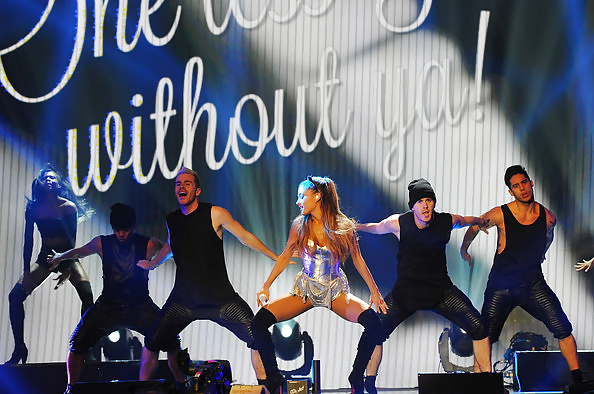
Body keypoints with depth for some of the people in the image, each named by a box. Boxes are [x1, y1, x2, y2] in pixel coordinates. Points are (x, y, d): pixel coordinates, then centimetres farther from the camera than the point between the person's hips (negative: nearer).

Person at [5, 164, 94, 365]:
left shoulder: (68, 207, -11)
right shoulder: (33, 208, -4)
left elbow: (72, 239, -11)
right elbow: (28, 241, -2)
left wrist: (68, 269, -19)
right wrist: (26, 271, -8)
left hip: (67, 256, -3)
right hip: (45, 256, 3)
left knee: (87, 295, -26)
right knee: (15, 295, -14)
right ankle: (19, 349, -5)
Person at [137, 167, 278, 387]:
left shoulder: (214, 214, -6)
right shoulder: (172, 220, 6)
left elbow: (245, 237, 3)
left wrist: (276, 258, 3)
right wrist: (151, 264, 45)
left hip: (220, 297, -3)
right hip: (183, 300, 3)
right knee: (152, 344, -5)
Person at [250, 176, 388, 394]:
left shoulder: (344, 226, -5)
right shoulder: (299, 225, 0)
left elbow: (358, 260, 4)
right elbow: (285, 257, 9)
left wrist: (374, 291, 0)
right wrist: (266, 286, 4)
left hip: (336, 292, -2)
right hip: (305, 291, 2)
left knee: (372, 321, -29)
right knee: (259, 321, -20)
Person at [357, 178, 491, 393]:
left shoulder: (447, 221, -11)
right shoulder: (398, 223, -14)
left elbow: (466, 220, 13)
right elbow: (376, 228, 8)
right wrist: (356, 226, -6)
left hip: (441, 290, 1)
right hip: (406, 290, 0)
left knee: (478, 327, -13)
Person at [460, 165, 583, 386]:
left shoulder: (547, 217, -6)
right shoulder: (500, 215, -13)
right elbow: (474, 227, 7)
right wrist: (464, 250, 21)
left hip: (533, 283, 1)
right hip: (501, 284, -1)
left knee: (562, 328, -11)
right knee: (485, 336, -5)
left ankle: (577, 379, -1)